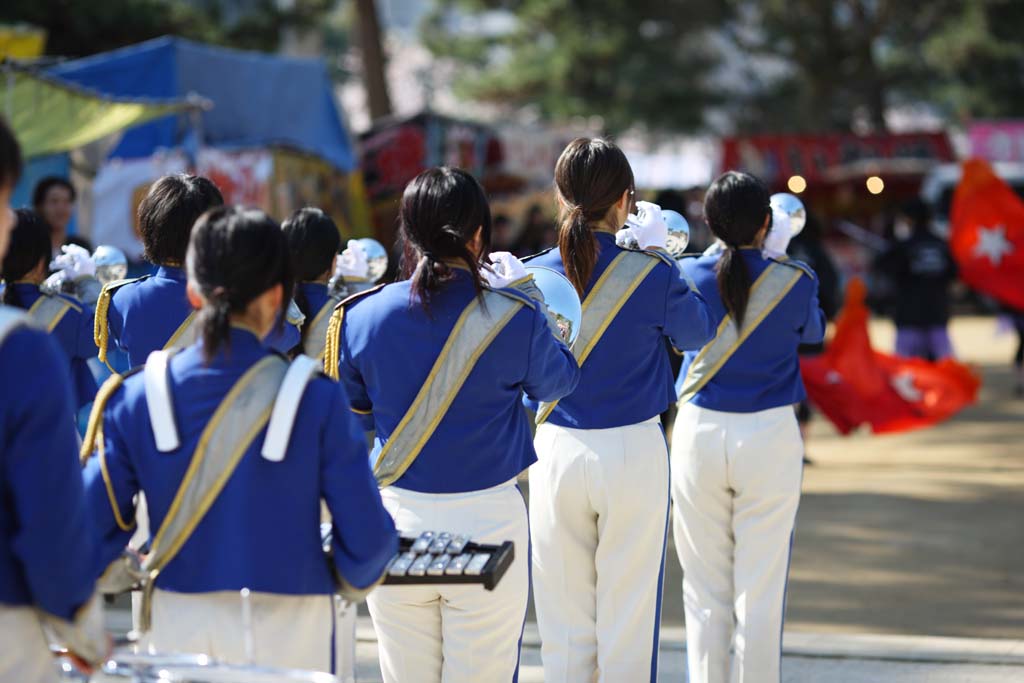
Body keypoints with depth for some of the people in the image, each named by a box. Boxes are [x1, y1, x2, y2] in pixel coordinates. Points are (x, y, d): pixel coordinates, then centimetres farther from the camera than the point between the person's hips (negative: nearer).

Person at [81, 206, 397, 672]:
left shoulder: (137, 398, -4)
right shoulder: (316, 401, -11)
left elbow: (92, 523, -3)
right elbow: (367, 537, -8)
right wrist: (355, 575, 14)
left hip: (178, 628, 3)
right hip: (287, 633, -2)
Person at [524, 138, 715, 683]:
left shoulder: (535, 276, -5)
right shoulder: (651, 275, -10)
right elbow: (696, 331, 9)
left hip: (556, 449, 2)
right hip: (632, 453, -2)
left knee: (563, 623, 9)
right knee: (627, 618, 6)